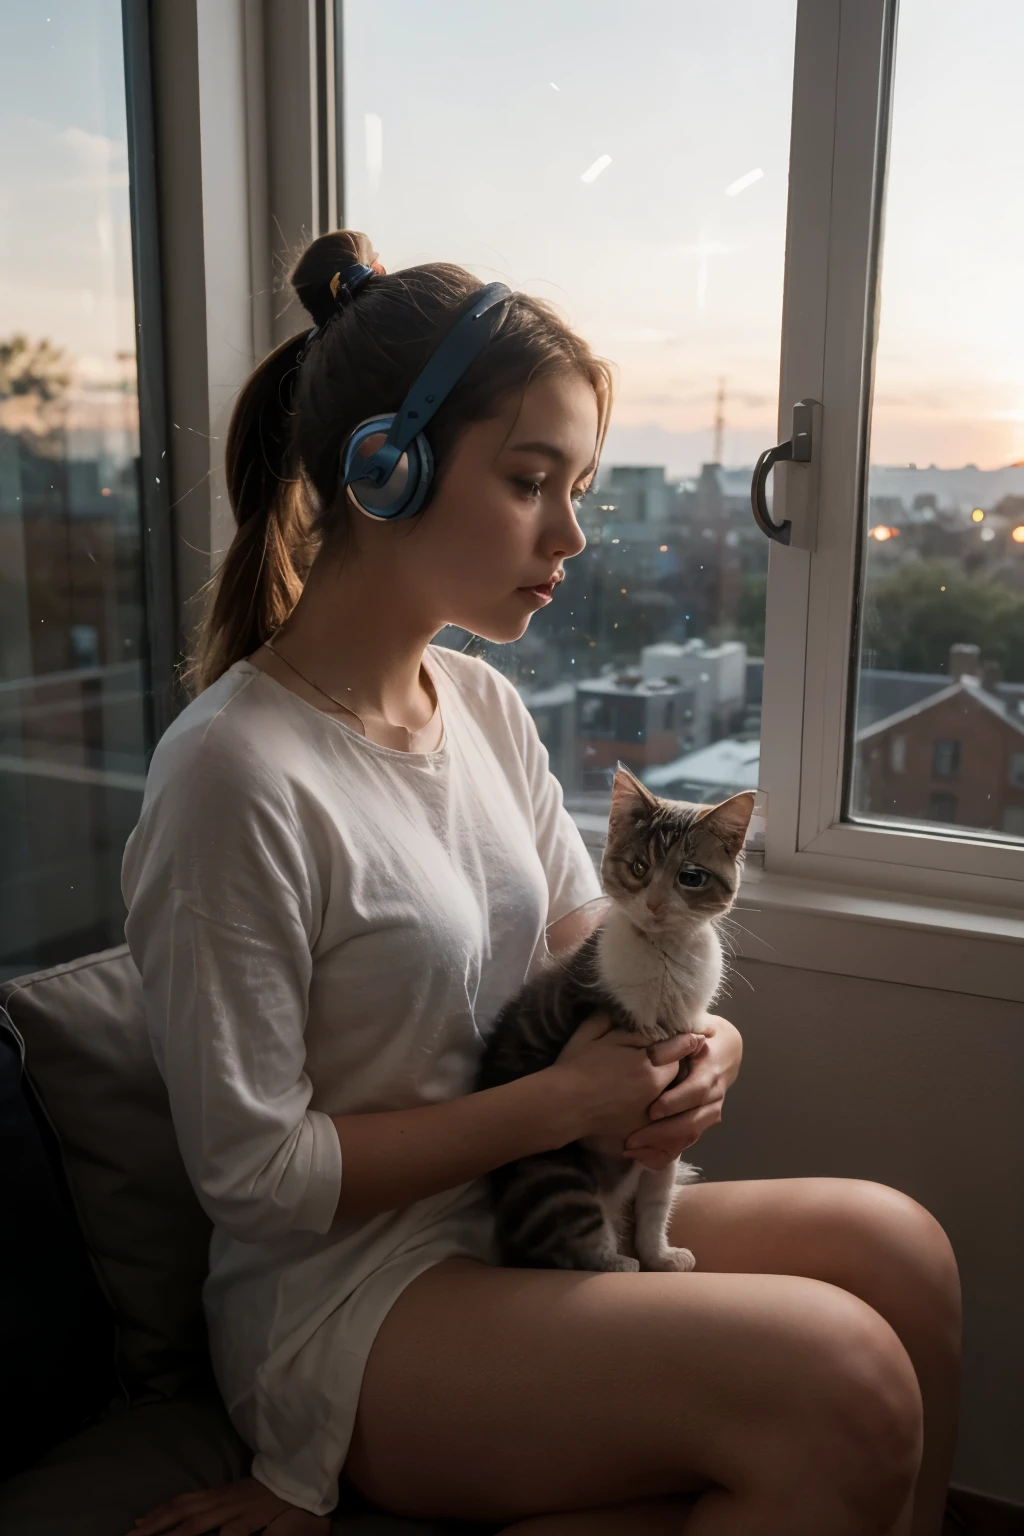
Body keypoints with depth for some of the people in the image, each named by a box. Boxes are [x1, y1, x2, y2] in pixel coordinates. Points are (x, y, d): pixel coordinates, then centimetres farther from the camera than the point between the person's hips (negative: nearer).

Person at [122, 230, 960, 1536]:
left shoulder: (486, 706, 3)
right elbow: (253, 1171, -18)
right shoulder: (233, 776, -22)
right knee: (841, 1378, -21)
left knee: (896, 1245, -7)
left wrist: (694, 1038, -11)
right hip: (341, 1305, -7)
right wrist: (556, 1103, -17)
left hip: (521, 1223, 8)